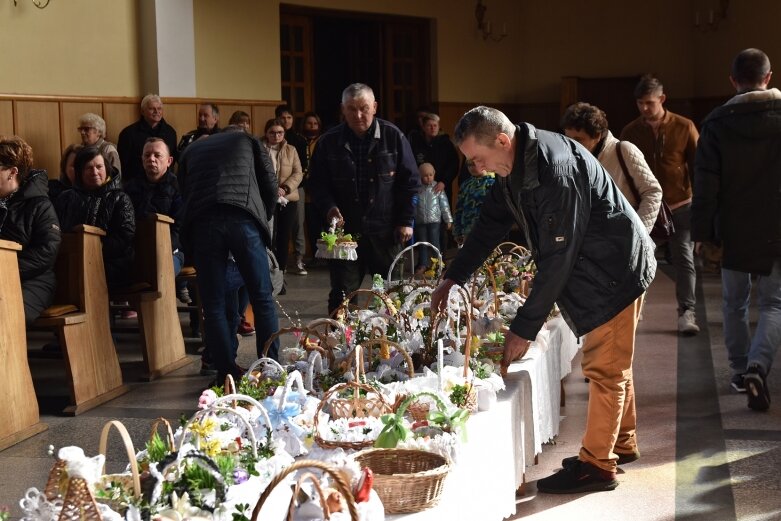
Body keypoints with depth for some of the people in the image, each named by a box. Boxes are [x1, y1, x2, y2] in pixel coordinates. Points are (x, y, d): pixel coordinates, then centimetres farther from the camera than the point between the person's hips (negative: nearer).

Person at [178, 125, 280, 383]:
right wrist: (263, 219, 30)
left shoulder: (192, 149, 31)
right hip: (243, 219, -1)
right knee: (262, 299, 6)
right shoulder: (248, 141, 26)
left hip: (201, 223, 2)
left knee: (213, 305, 7)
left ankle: (227, 372, 5)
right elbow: (271, 186, 17)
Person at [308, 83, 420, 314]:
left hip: (386, 232, 0)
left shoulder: (393, 136, 0)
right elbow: (317, 184, 7)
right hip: (345, 231, 0)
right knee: (342, 295, 0)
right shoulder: (328, 142, 2)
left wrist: (406, 221, -2)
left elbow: (410, 181, 3)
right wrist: (329, 208, -12)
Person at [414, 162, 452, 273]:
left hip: (434, 220, -2)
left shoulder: (437, 188, -4)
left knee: (434, 243, -2)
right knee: (422, 243, 10)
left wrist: (448, 219, 0)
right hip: (420, 221, 2)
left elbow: (444, 204, 0)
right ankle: (423, 264, 18)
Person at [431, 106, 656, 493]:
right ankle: (621, 444, 34)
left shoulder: (555, 170, -31)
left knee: (604, 368, -2)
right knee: (609, 364, 20)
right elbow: (490, 226, 12)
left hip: (616, 270, -10)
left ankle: (597, 465, 7)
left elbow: (558, 256, -30)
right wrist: (451, 279, 9)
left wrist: (524, 327, -26)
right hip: (590, 269, 10)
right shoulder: (515, 168, 0)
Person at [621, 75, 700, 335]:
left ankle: (687, 312, -2)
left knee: (684, 259, -5)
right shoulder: (630, 132, 2)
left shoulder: (684, 127, -3)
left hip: (680, 206, -2)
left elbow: (698, 165, 1)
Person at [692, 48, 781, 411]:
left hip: (733, 231, 1)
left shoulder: (717, 123, -6)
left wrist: (701, 231, 1)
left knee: (734, 303, 16)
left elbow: (705, 185, -6)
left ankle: (740, 371, 23)